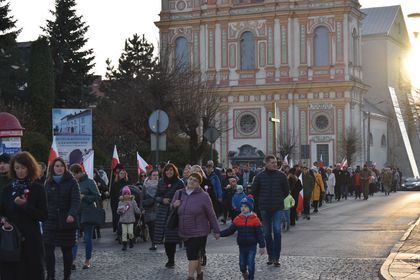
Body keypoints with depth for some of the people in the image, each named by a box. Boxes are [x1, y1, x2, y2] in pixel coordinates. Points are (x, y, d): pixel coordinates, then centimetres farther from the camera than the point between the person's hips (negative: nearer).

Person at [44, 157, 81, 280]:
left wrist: (72, 214, -29)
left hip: (67, 221, -2)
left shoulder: (71, 182, -3)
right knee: (48, 248, -7)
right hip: (50, 221, 2)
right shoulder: (48, 183, 8)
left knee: (67, 250, 5)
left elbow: (76, 200, -14)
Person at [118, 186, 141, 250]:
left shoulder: (133, 202, -2)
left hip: (131, 220, -1)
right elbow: (118, 212, 4)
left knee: (130, 232, -5)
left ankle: (131, 241, 23)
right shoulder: (121, 202, 2)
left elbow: (137, 211, 1)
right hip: (123, 220, 1)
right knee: (124, 233, 0)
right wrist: (120, 211, -15)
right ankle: (124, 245, 10)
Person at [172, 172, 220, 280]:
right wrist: (174, 205, -7)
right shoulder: (179, 193, 5)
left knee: (193, 254, -12)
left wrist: (216, 230, -2)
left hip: (199, 232, -5)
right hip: (184, 232, 5)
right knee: (195, 255, 14)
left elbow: (211, 214, -4)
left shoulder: (203, 196, -8)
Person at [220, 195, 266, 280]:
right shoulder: (238, 219, 0)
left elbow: (260, 234, -7)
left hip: (252, 246, -3)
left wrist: (262, 246, -8)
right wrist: (220, 233, -10)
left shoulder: (255, 219, -9)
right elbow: (230, 230, 2)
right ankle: (244, 273, 43)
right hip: (242, 246, 4)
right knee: (242, 263, 14)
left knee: (251, 264, -2)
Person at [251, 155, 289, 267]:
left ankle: (276, 257, -8)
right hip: (264, 208, 1)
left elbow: (286, 190, 12)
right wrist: (261, 201, 9)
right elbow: (253, 191, 9)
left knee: (277, 230, -12)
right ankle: (270, 256, 19)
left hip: (277, 208, -1)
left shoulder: (281, 175, -1)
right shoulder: (260, 176, -2)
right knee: (267, 232, 8)